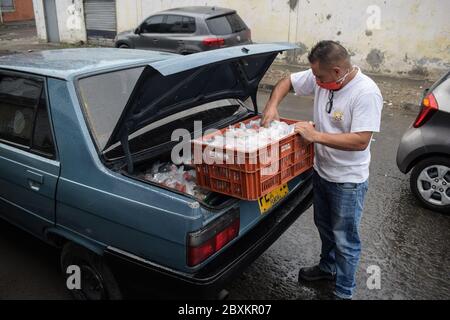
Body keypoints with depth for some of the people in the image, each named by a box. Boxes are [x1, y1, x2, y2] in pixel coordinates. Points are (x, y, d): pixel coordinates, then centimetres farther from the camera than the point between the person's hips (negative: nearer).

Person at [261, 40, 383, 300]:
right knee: (324, 226, 26)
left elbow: (361, 141, -30)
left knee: (345, 240, 8)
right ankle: (328, 267, 51)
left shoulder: (366, 93, -26)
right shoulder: (320, 77, -6)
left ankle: (344, 292, 29)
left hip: (348, 181, -7)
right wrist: (273, 105, -9)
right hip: (321, 171, 7)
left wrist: (316, 135, -29)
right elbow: (287, 82, 8)